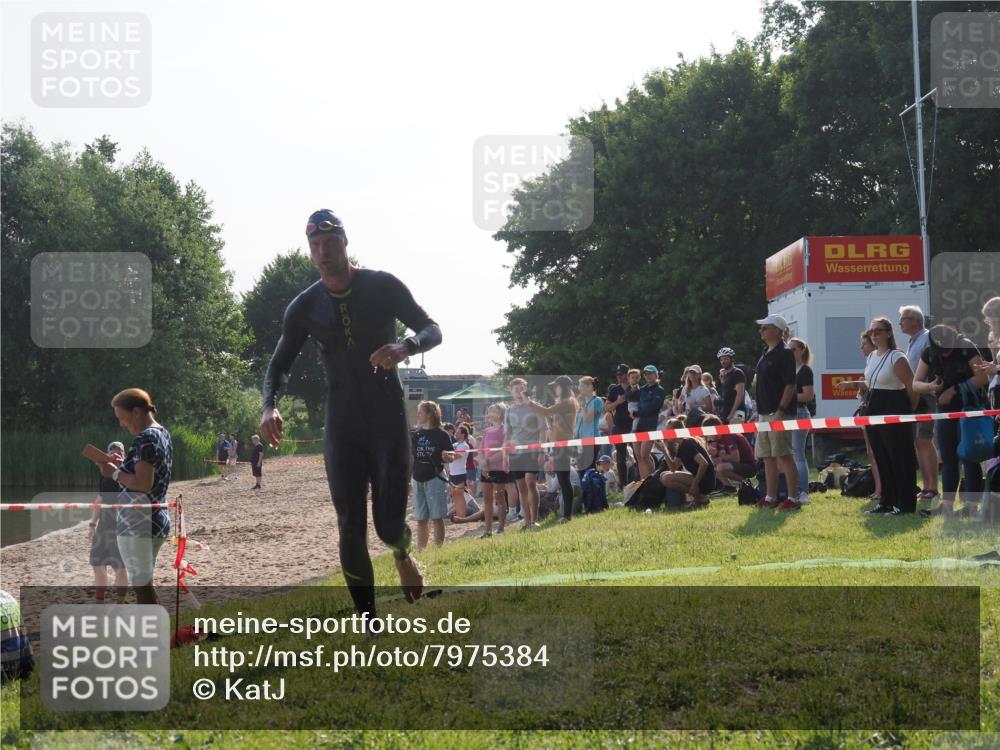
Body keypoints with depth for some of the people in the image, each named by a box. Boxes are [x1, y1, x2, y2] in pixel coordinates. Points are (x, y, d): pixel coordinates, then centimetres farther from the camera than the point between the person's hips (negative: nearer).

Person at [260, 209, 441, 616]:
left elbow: (432, 330, -2)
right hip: (342, 429, 2)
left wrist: (405, 347, -26)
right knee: (351, 532, -3)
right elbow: (280, 364, 7)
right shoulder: (304, 307, 1)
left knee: (389, 527, -5)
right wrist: (270, 406, -14)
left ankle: (402, 555, 34)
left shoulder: (383, 286, -5)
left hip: (390, 425, -2)